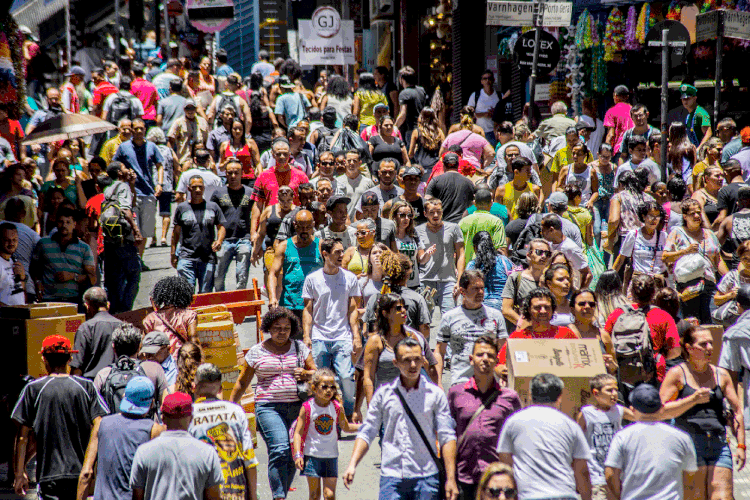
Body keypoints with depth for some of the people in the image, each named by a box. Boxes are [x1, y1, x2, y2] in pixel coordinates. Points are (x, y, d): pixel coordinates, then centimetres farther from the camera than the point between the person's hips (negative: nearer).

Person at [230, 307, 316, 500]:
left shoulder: (300, 348, 13)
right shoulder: (256, 352, 8)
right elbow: (242, 383, 14)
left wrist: (306, 373, -8)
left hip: (297, 406, 3)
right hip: (269, 406, -3)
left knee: (292, 455, 1)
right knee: (279, 449, -21)